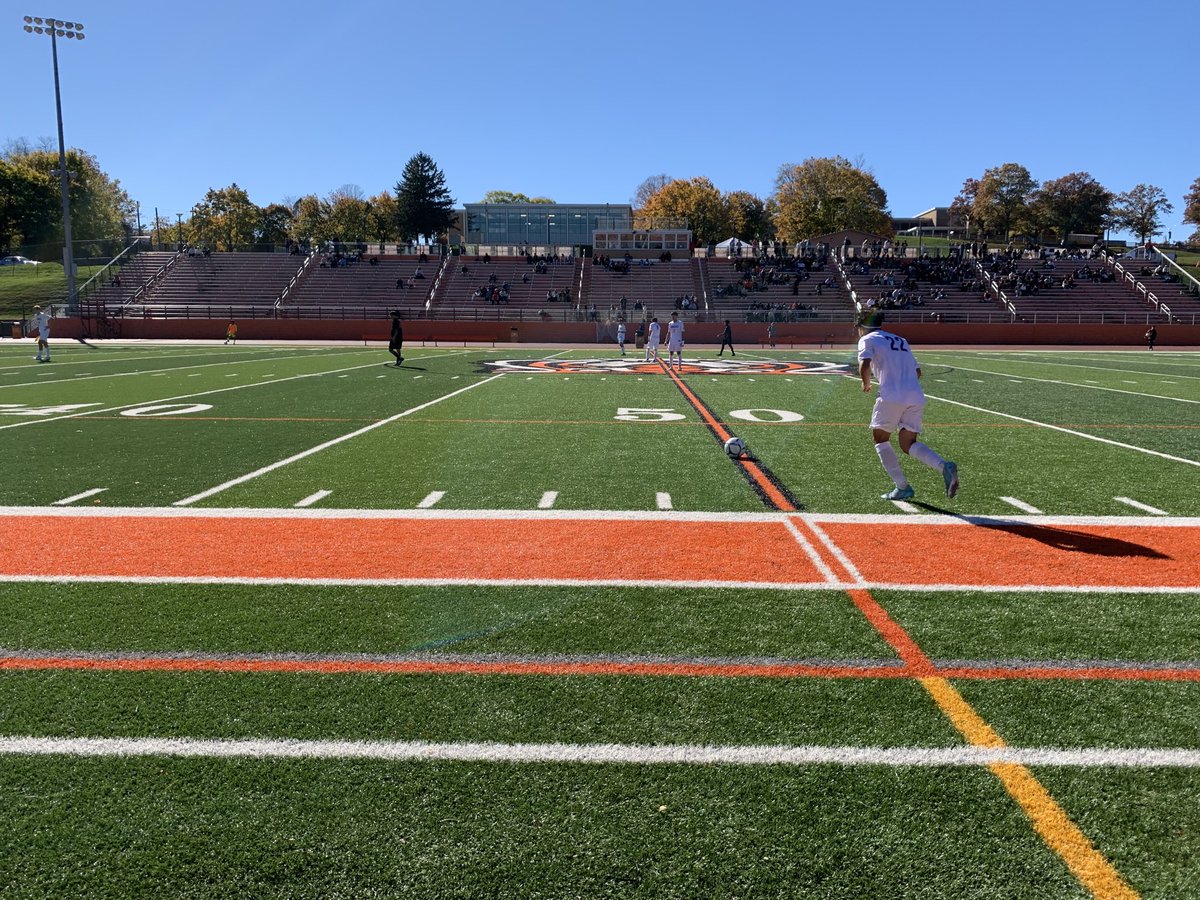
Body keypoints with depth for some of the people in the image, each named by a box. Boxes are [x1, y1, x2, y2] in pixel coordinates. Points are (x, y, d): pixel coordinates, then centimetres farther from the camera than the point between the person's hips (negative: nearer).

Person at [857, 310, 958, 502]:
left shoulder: (867, 340, 8)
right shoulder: (901, 340, 27)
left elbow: (864, 365, -11)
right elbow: (917, 371, 23)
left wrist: (866, 384, 6)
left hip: (891, 397, -6)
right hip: (917, 397, 6)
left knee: (880, 438, 12)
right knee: (908, 444, 12)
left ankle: (903, 487, 3)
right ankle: (945, 466, -14)